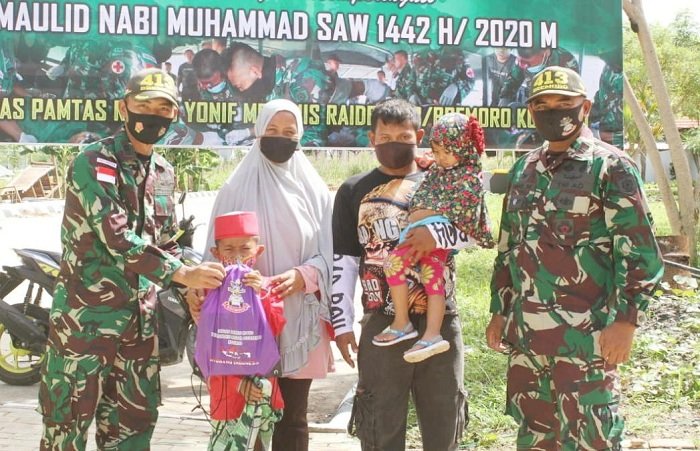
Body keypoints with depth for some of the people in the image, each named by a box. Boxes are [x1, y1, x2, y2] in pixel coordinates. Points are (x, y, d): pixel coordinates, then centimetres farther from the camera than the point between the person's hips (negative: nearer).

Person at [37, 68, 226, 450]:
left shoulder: (164, 173, 13)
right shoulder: (93, 163, -11)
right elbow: (116, 237, -22)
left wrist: (192, 289, 4)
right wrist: (182, 274, -24)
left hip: (140, 324, 7)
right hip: (85, 319, -7)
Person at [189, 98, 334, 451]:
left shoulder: (314, 190, 7)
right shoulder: (237, 188, 4)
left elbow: (327, 254, 4)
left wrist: (301, 276, -15)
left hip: (299, 319, 1)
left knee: (292, 417, 6)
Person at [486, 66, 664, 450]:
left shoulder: (610, 167, -6)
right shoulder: (523, 171, 15)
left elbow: (638, 251, -10)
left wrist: (625, 320, -17)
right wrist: (499, 311, 17)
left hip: (585, 335, -6)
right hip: (525, 332, 7)